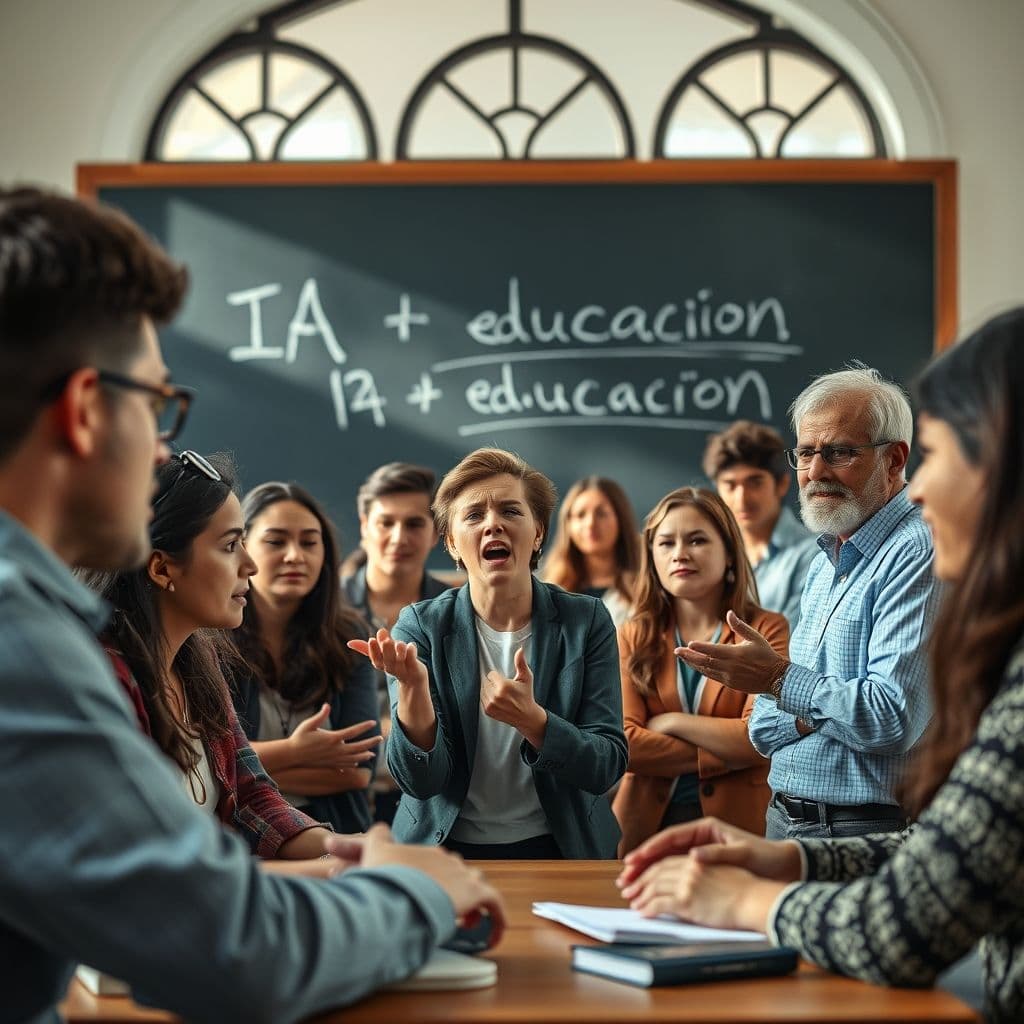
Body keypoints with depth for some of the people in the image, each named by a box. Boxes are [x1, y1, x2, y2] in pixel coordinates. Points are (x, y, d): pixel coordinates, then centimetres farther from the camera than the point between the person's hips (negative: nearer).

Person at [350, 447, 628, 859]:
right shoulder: (420, 627, -7)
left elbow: (607, 765, -10)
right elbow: (422, 781, -13)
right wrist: (412, 689, -31)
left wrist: (530, 719, -28)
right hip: (448, 845, 1)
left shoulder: (586, 621, -5)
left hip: (560, 847, -1)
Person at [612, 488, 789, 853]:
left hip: (738, 825, -1)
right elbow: (622, 742, -6)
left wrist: (672, 722, -7)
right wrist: (726, 753, -10)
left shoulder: (766, 630, 2)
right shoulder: (632, 638, 7)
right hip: (647, 827, 2)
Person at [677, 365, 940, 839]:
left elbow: (894, 717, -24)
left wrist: (780, 679, -17)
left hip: (866, 832, -8)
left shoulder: (917, 555, -14)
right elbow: (763, 729, 11)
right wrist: (814, 712, -10)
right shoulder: (823, 568, 15)